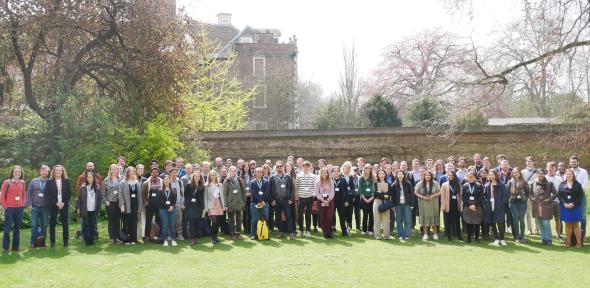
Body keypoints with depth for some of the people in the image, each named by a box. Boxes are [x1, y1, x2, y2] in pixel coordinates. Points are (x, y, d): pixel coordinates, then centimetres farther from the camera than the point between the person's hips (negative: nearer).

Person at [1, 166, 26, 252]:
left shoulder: (22, 183, 8)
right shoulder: (7, 182, -5)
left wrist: (23, 204, 4)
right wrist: (5, 206, -7)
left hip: (19, 209, 4)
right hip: (9, 209, -4)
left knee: (17, 228, 9)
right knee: (7, 228, -2)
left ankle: (16, 246, 17)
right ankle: (5, 247, 5)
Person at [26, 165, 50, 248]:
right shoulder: (34, 181, 7)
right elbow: (28, 193, 6)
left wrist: (50, 205, -5)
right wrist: (29, 204, -2)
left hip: (45, 207, 0)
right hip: (35, 207, 0)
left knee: (44, 225, 4)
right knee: (34, 225, -2)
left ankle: (42, 242, 11)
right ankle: (33, 242, 3)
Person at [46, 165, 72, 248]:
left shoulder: (66, 181, 6)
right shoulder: (49, 182, 3)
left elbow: (69, 193, 3)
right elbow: (48, 194, -2)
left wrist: (64, 203, -9)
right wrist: (56, 203, -12)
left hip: (64, 205, 1)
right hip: (53, 205, -1)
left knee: (65, 223, 2)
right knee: (52, 224, 0)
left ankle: (66, 242, 7)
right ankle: (52, 242, 5)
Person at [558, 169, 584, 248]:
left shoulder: (577, 185, 3)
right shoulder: (562, 184, 8)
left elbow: (580, 196, -4)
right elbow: (560, 195, 2)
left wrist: (573, 204, -15)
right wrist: (564, 203, -13)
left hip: (575, 207, -2)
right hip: (565, 207, 2)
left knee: (576, 225, 0)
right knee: (568, 225, 6)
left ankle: (578, 242, 3)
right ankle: (568, 241, 11)